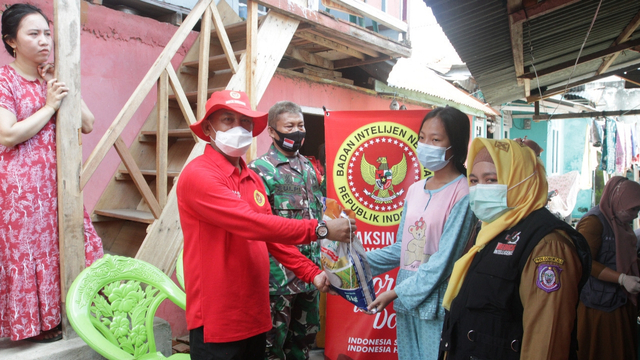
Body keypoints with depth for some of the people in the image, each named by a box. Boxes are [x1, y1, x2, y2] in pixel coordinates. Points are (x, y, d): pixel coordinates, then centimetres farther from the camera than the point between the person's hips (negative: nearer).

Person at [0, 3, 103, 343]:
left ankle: (61, 313, 20)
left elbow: (88, 125, 7)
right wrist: (49, 107, -12)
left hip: (59, 179, 6)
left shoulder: (55, 81, 13)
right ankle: (33, 322, 17)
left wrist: (66, 91, -4)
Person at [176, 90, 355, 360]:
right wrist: (320, 229, -22)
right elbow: (253, 224, -24)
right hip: (217, 325, -7)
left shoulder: (253, 179, 10)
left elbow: (272, 236, 12)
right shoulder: (197, 175, -15)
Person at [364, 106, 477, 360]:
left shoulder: (462, 194, -14)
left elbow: (444, 260, -17)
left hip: (436, 304, -6)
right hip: (406, 302, 6)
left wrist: (396, 292, -16)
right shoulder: (415, 190, 7)